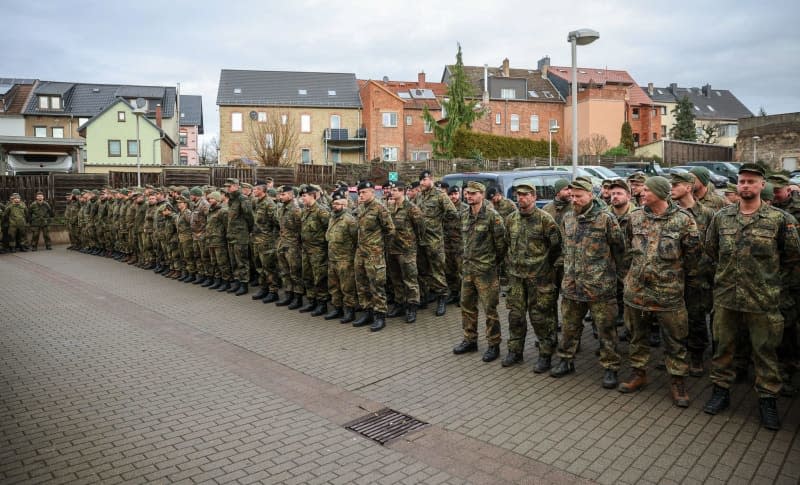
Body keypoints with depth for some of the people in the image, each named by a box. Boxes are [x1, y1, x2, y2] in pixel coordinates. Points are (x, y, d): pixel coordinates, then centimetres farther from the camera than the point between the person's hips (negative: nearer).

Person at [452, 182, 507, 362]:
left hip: (486, 270, -7)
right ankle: (470, 340, 29)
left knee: (490, 309, 0)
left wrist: (493, 262, -1)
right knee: (466, 305, 14)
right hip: (467, 268, 7)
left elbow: (501, 243, -10)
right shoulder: (465, 216, 9)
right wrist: (467, 259, 14)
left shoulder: (492, 216, -13)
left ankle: (493, 345, 13)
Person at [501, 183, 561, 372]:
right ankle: (515, 351, 25)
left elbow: (556, 246, -7)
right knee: (515, 314, 11)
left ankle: (545, 355, 14)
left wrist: (546, 265, -1)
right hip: (516, 275, 5)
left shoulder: (544, 219, -11)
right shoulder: (511, 219, 7)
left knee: (540, 317, 1)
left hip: (539, 277, -5)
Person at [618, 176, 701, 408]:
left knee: (675, 339, 5)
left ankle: (678, 381, 19)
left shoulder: (683, 220, -10)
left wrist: (682, 275, 6)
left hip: (669, 291, -4)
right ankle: (638, 373, 29)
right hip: (636, 288, 4)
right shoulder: (635, 217, 3)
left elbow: (692, 253, -1)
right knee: (637, 334, 14)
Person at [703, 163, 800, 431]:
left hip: (763, 300, -2)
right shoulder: (721, 217, 2)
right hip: (725, 297, 3)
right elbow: (711, 250, 14)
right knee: (722, 347, 13)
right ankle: (721, 390, 27)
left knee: (765, 351, 9)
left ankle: (767, 399, 24)